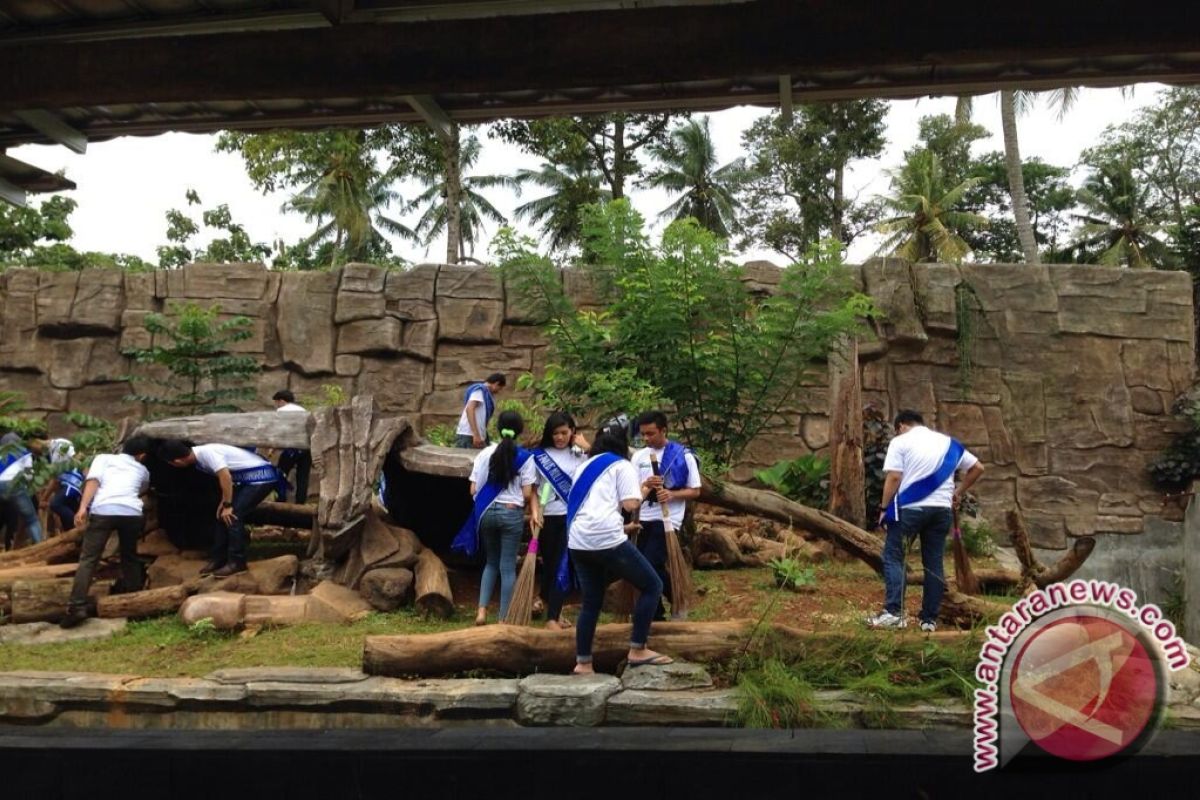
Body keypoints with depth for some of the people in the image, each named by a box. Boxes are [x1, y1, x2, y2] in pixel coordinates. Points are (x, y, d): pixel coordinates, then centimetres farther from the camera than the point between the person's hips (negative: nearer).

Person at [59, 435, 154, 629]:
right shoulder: (142, 470, 32)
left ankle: (77, 607, -14)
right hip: (132, 512, 2)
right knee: (130, 558, 23)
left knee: (88, 559, 0)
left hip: (104, 510, -2)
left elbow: (93, 481, 6)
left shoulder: (104, 458, 25)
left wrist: (83, 507, -4)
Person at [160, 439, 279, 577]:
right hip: (248, 479, 10)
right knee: (222, 516, 9)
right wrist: (223, 502, 8)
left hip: (262, 477, -10)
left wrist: (227, 506, -19)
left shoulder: (206, 453, -23)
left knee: (232, 516, -14)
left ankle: (237, 562, -6)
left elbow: (225, 477, -25)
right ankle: (219, 559, 17)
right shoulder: (199, 457, 6)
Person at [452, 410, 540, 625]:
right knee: (508, 567, 5)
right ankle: (504, 619, 7)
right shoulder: (525, 456, -5)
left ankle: (482, 610, 8)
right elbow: (527, 494, -6)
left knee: (491, 562, 19)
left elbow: (473, 490, 2)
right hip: (512, 513, -3)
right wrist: (533, 511, 11)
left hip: (486, 512, 3)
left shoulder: (485, 453, 2)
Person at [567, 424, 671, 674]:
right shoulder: (622, 465, 6)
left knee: (591, 602, 16)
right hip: (607, 539, -7)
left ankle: (583, 662, 15)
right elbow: (630, 504, -4)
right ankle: (637, 650, 3)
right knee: (652, 585, 6)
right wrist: (642, 492, 15)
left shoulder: (584, 467, 26)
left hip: (578, 542, 7)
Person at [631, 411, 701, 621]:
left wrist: (672, 494, -18)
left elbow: (695, 491, -1)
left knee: (651, 566, -14)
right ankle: (656, 614, 20)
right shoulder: (639, 456, 8)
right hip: (644, 519, 5)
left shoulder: (683, 455, -4)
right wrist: (645, 485, -15)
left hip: (667, 519, -5)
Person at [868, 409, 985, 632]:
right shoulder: (948, 442, 17)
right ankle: (930, 619, 10)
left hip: (910, 508, -5)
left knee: (893, 556, 2)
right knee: (934, 563, 9)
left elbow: (893, 477, -8)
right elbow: (977, 468, 18)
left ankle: (894, 612, -8)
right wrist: (959, 492, 24)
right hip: (942, 508, 5)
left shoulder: (900, 441, 2)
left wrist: (884, 508, -3)